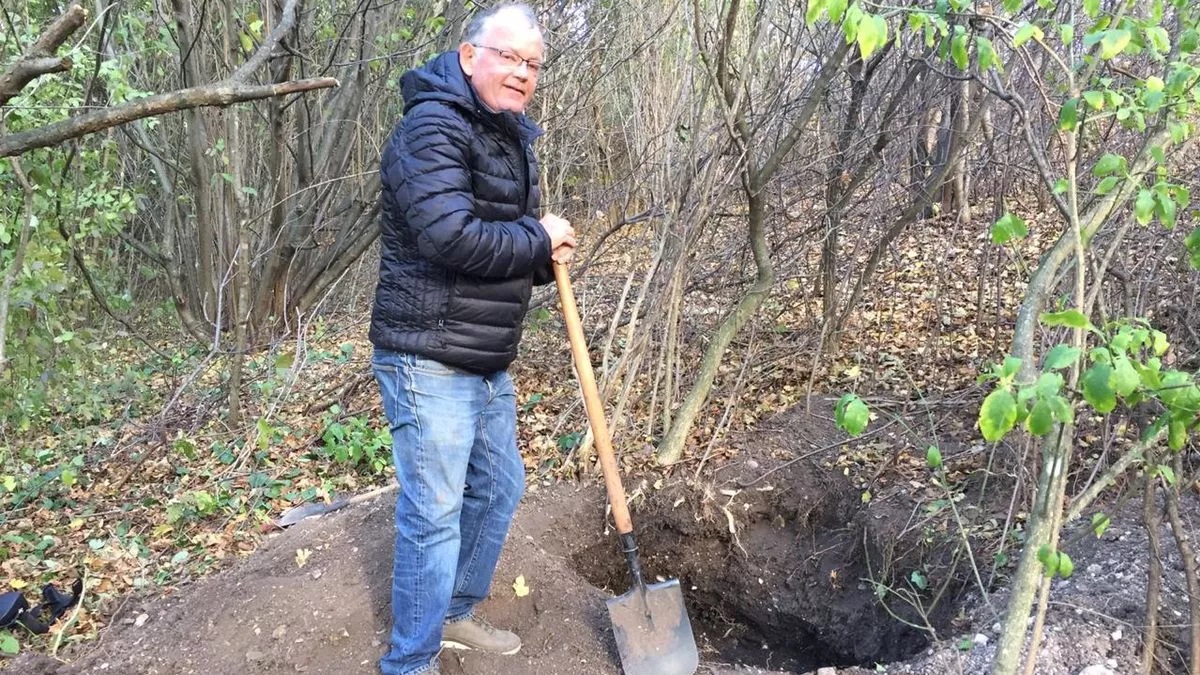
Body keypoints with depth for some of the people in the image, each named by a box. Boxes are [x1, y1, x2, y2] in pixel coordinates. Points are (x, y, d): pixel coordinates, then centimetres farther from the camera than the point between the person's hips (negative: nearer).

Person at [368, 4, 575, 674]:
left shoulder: (513, 140, 15)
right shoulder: (432, 128, -15)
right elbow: (453, 237, -29)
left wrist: (546, 257, -1)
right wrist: (540, 239, -14)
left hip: (491, 363, 10)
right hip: (429, 360, -10)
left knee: (499, 488, 20)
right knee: (434, 512, -2)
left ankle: (455, 612, 40)